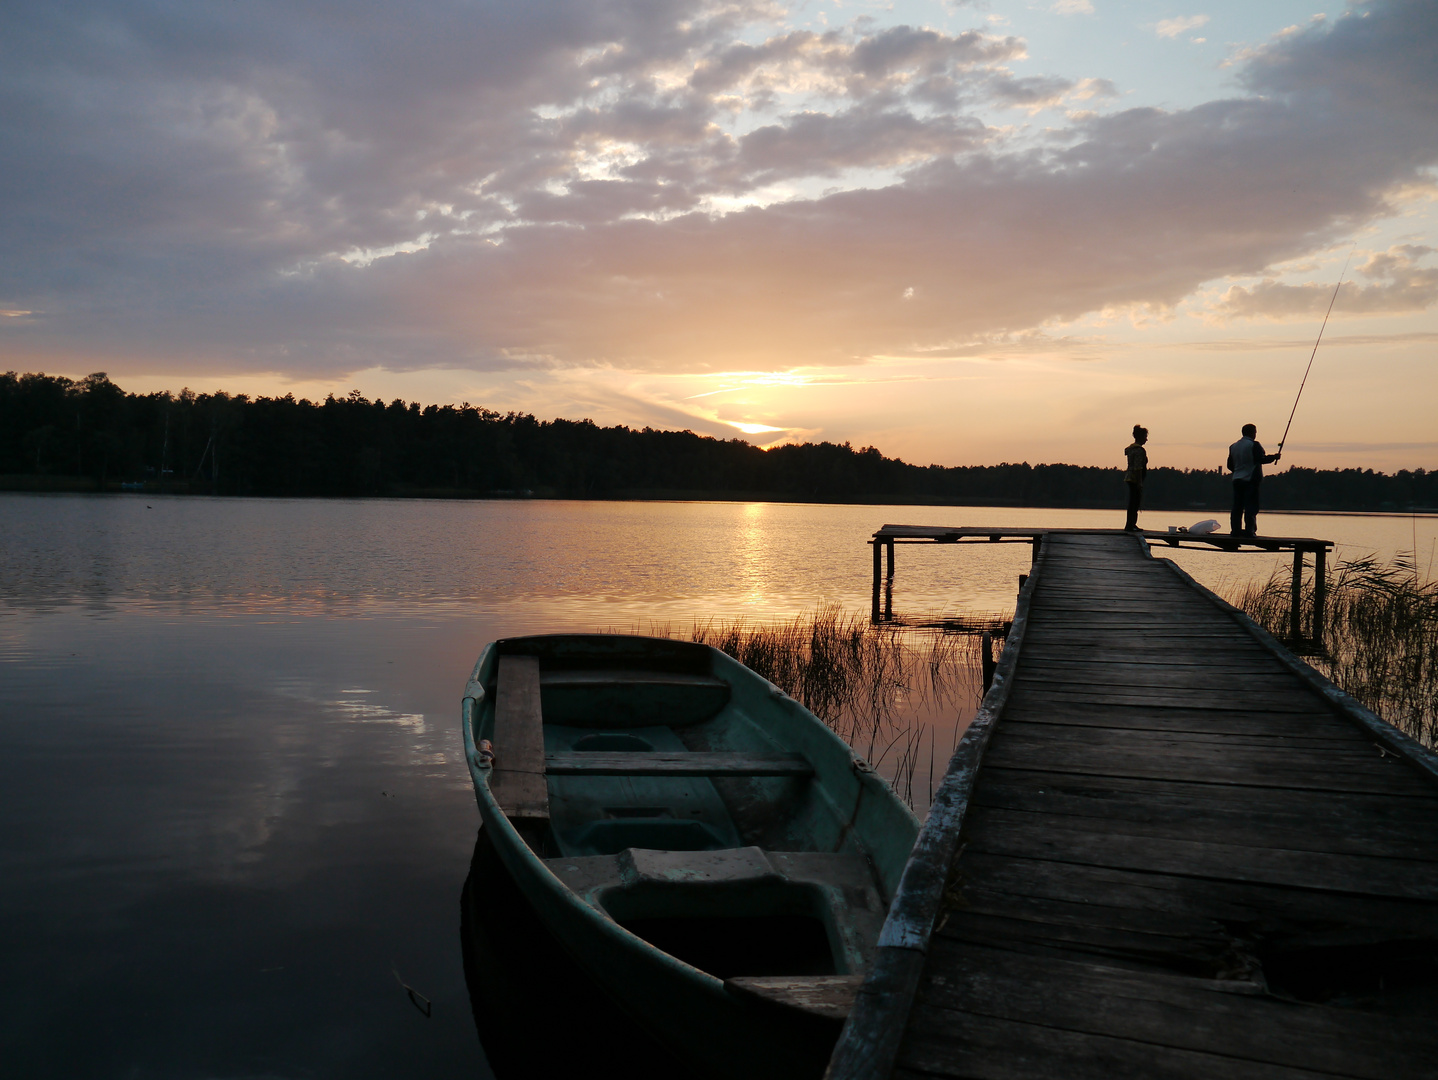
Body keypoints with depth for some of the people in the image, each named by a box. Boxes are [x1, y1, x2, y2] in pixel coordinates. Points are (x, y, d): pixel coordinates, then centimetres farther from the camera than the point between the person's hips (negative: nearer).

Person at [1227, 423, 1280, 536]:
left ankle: (1236, 530, 6)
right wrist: (1274, 457, 0)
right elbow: (1262, 459, -13)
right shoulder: (1254, 445, -8)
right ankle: (1249, 531, -8)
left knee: (1237, 506, 7)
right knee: (1251, 507, -4)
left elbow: (1230, 465, 14)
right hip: (1251, 480, -6)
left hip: (1237, 480, 6)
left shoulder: (1233, 446, 12)